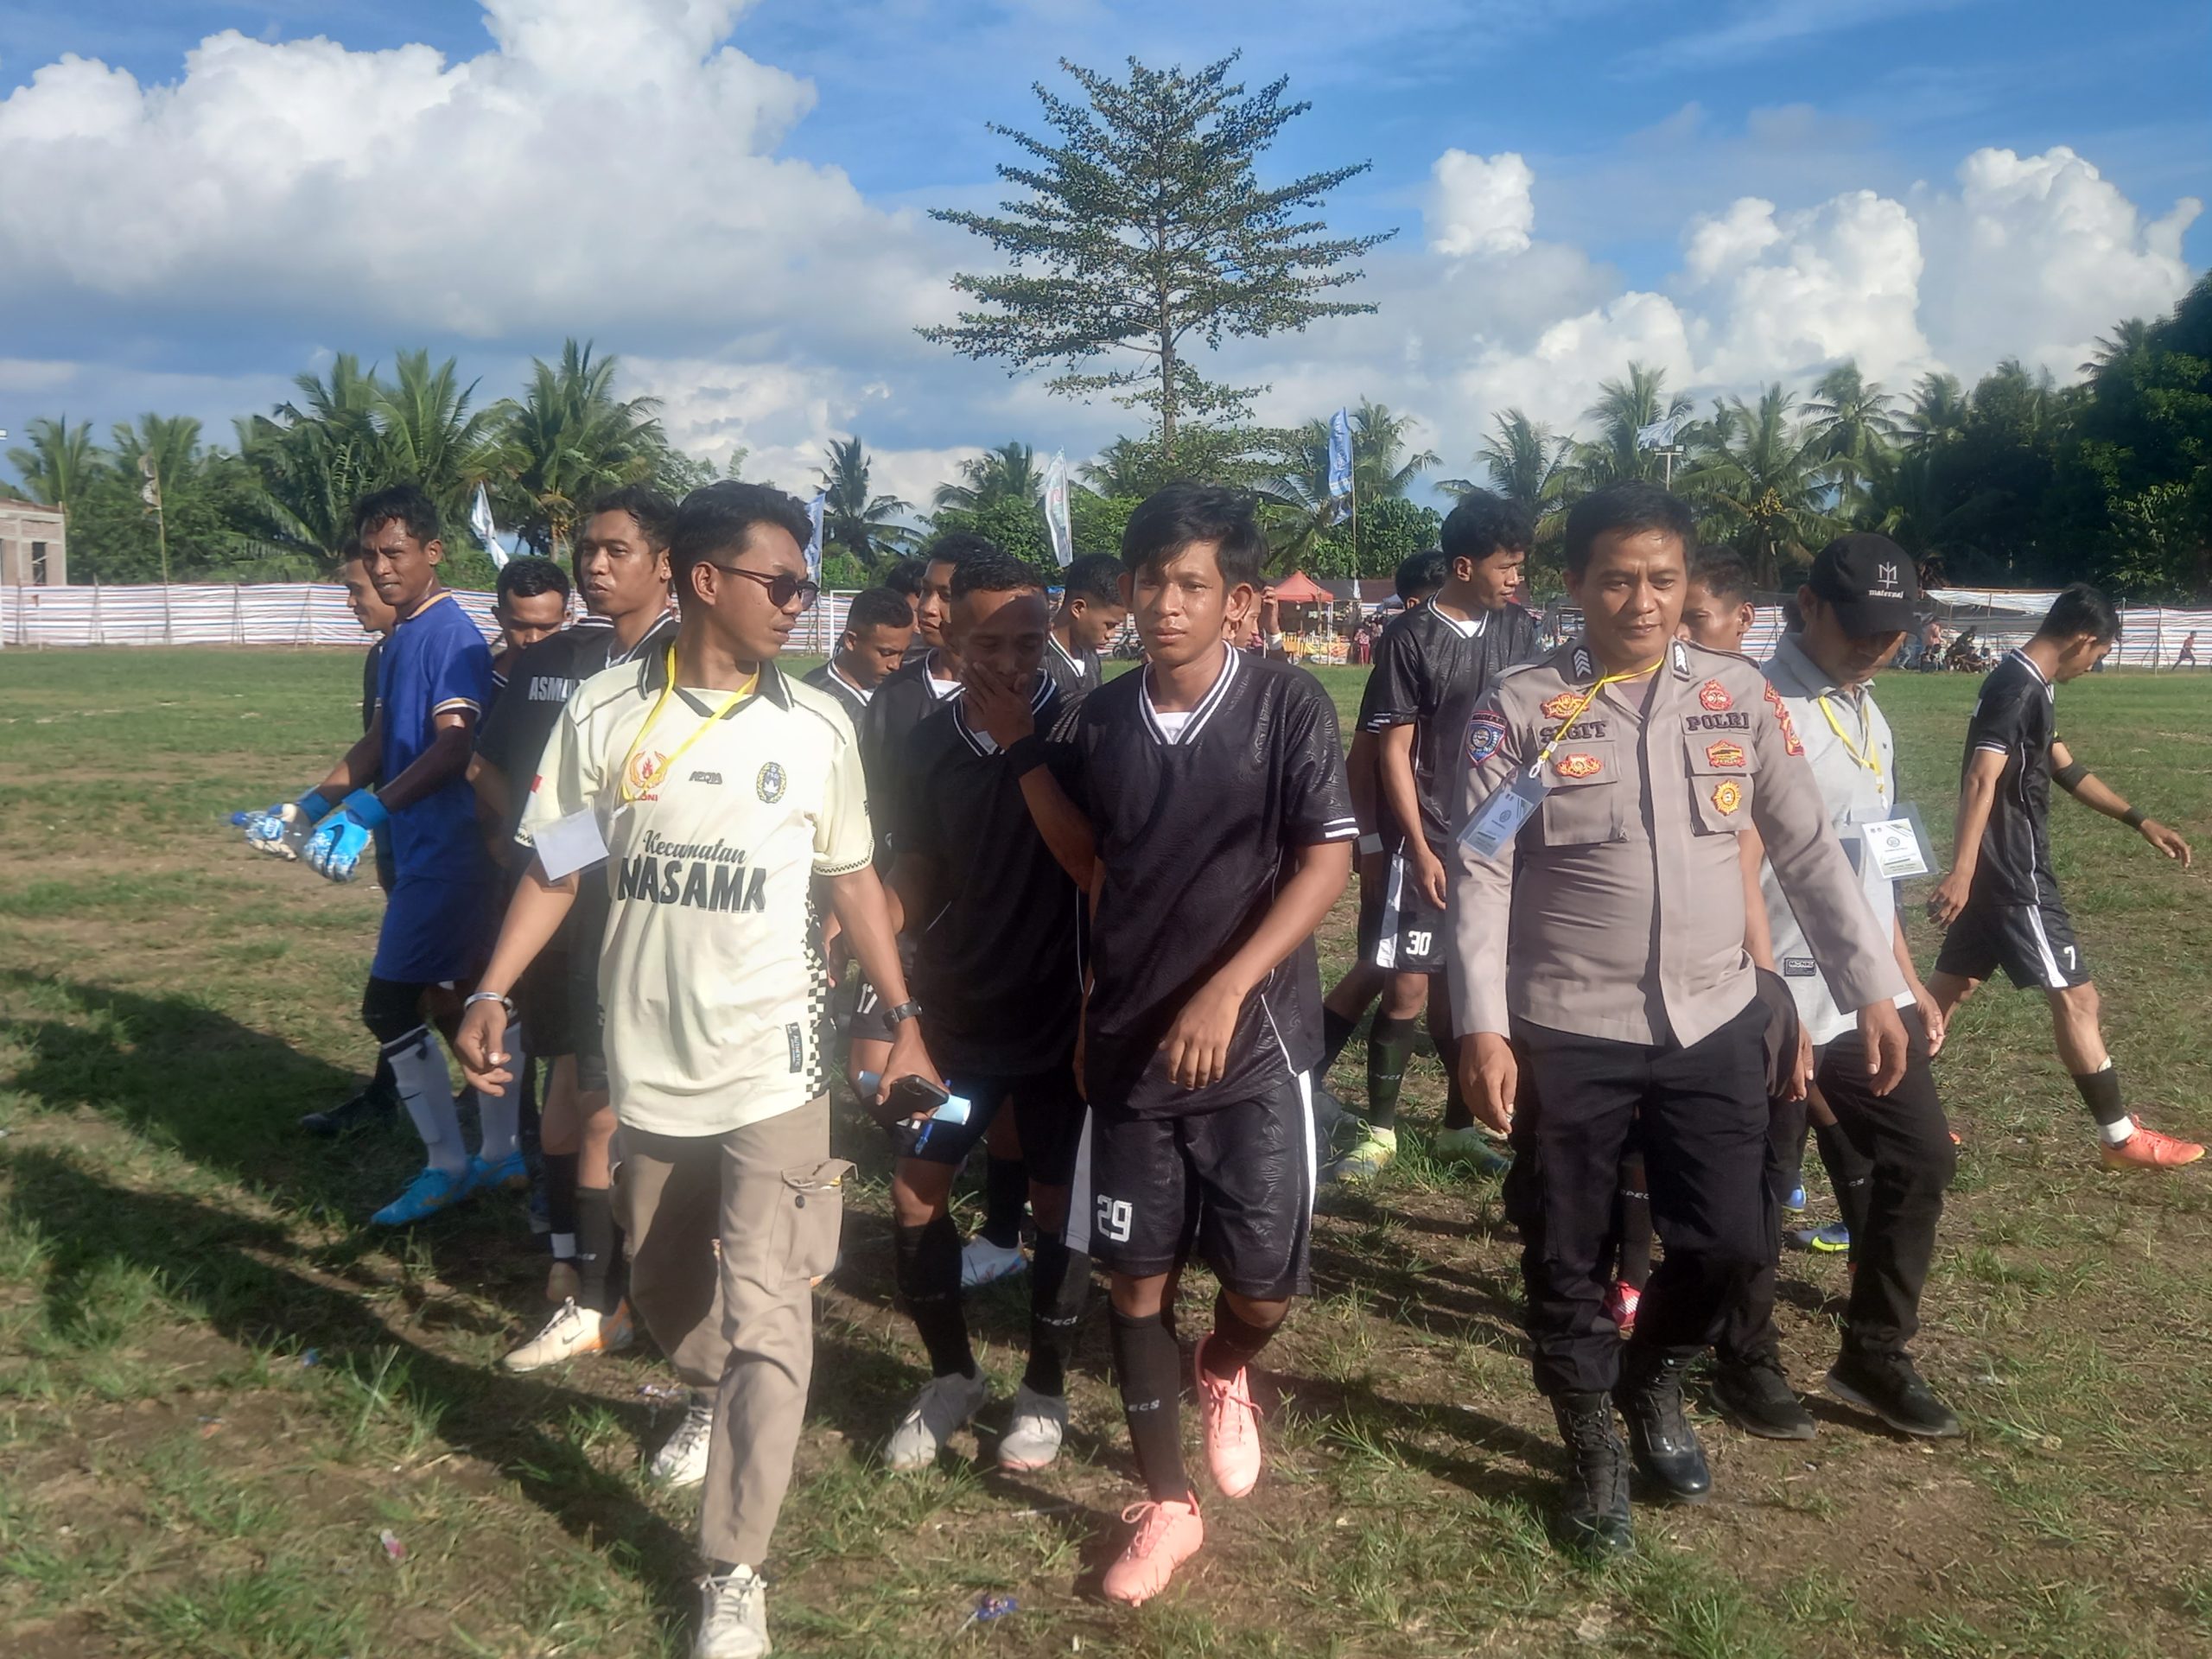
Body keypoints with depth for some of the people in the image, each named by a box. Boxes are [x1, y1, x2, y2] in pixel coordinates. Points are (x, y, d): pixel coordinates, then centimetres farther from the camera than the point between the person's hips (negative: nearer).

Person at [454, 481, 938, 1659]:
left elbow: (852, 878, 7)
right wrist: (490, 995, -10)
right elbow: (553, 869, 2)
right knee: (662, 1285, 20)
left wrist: (904, 1018, 5)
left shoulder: (817, 727, -2)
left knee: (762, 1312, -9)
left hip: (772, 1065, -2)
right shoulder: (603, 714, -5)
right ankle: (713, 1402, 52)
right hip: (647, 1063, 2)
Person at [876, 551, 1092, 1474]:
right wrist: (916, 983, 2)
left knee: (1058, 1201, 7)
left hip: (1060, 1014, -3)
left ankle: (1045, 1389, 26)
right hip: (961, 1010, 4)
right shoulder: (932, 741, -1)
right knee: (913, 1191, 4)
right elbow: (919, 870, 8)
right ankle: (951, 1374, 25)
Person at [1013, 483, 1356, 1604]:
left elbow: (1328, 861, -12)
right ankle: (1166, 1509, 25)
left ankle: (1225, 1376, 36)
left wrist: (1228, 989, -18)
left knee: (1262, 1285, -2)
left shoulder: (1287, 705, -8)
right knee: (1134, 1279, 7)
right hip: (1128, 1041, 3)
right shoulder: (1097, 720, 2)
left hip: (1254, 1041, -3)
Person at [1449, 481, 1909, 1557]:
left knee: (1730, 1242, 8)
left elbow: (1808, 854, 8)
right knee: (1567, 1259, 8)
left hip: (1713, 1025, 3)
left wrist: (1874, 987, 6)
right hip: (1568, 1034, -3)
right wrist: (1481, 1026, -17)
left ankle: (1650, 1384, 39)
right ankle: (1593, 1453, 32)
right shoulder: (1521, 709, -7)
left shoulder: (1740, 698, 3)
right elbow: (1480, 874, -10)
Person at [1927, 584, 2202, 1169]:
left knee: (1952, 983, 13)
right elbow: (1982, 780, -28)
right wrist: (1961, 872, -35)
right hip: (2014, 874, -10)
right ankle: (2120, 1137, 10)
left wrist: (2139, 821, 26)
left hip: (1996, 871, 10)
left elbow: (2065, 768, 24)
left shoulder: (2026, 684, 14)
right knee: (2076, 996, -1)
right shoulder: (2019, 688, -18)